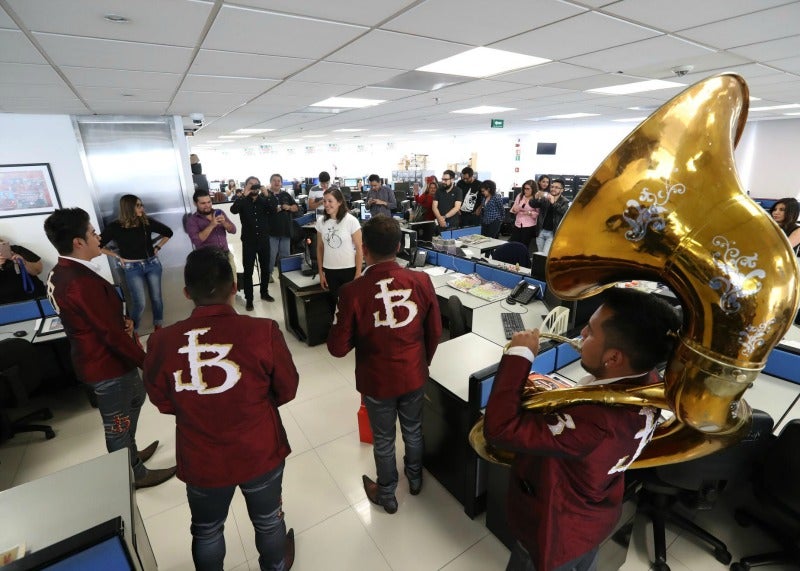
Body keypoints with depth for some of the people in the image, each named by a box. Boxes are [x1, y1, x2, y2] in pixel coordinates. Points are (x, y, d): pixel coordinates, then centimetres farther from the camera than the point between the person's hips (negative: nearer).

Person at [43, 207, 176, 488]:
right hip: (107, 363, -10)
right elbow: (112, 334, -29)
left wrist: (122, 320, -5)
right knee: (118, 423, 10)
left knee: (135, 397, 28)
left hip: (95, 357, 10)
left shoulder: (60, 273, 2)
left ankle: (130, 454, 46)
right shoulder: (82, 281, -31)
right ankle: (135, 475, 31)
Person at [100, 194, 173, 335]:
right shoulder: (115, 227, -10)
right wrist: (117, 256, -5)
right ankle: (133, 331, 16)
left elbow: (168, 232, 11)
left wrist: (157, 247, 7)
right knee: (139, 303, -5)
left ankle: (159, 326, 29)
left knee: (156, 298, 10)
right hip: (132, 268, -3)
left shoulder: (147, 222, -3)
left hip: (152, 264, 3)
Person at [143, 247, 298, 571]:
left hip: (201, 462, 1)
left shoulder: (162, 342, -20)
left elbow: (163, 403, -2)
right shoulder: (264, 332, -25)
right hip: (261, 454, 0)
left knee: (206, 531, 30)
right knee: (268, 521, 28)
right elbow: (287, 390, -10)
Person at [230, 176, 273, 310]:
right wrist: (244, 195, -26)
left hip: (264, 239, 3)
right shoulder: (242, 201, 0)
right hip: (249, 241, -2)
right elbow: (233, 210, -20)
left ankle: (264, 292, 31)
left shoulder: (264, 200, 6)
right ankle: (248, 299, 9)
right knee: (248, 270, 0)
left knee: (265, 268, 13)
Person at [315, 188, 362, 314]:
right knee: (334, 303, 13)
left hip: (349, 270, -3)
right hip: (329, 270, 4)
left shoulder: (351, 221, -11)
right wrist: (321, 273, 8)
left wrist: (358, 273, -10)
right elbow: (320, 248, 10)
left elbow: (359, 249, -8)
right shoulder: (321, 222, 1)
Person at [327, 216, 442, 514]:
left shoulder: (352, 291, -25)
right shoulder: (421, 281, -16)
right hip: (414, 374, 3)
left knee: (383, 439, 21)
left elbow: (338, 348, -17)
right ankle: (415, 478, 54)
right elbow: (434, 331, -4)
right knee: (413, 430, 28)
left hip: (377, 380, -2)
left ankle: (387, 494, 46)